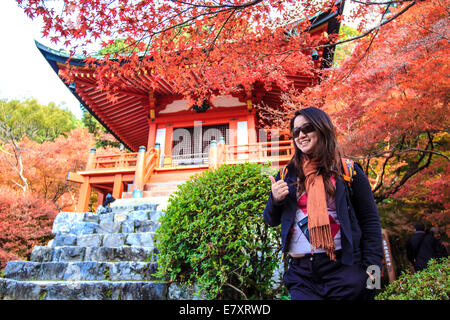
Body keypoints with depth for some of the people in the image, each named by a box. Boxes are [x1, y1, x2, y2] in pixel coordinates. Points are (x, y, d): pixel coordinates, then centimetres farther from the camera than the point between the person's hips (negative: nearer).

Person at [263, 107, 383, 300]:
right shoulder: (288, 174, 6)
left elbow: (370, 221, 1)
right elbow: (271, 221, 11)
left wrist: (372, 265, -7)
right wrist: (275, 200, -9)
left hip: (343, 267, -2)